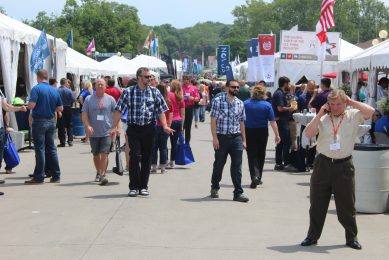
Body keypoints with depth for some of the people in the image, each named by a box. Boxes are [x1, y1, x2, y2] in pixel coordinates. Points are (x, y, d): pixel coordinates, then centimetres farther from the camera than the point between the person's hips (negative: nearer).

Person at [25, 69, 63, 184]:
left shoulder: (36, 89, -11)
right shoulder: (54, 90, 6)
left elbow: (31, 105, -20)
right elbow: (60, 108, 7)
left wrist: (28, 104, 2)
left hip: (39, 121, -5)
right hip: (51, 121, 5)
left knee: (40, 149, -2)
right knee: (51, 148, 11)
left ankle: (39, 177, 0)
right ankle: (56, 176, 14)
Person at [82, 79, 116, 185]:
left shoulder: (110, 99, 5)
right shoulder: (89, 99, 5)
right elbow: (84, 114, 1)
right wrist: (87, 126, -14)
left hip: (106, 132, -2)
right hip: (93, 132, 2)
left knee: (104, 154, -12)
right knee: (96, 155, 13)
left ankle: (103, 175, -12)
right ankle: (98, 173, 30)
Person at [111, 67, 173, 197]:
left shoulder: (155, 92, 6)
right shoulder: (128, 92, 1)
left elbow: (161, 111, 5)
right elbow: (118, 110, 0)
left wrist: (165, 126, -9)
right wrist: (114, 127, -7)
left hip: (149, 128, 2)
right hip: (134, 128, -2)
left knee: (146, 158, 7)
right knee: (135, 156, -9)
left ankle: (144, 186, 18)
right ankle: (134, 187, 0)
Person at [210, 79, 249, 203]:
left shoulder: (240, 103, 9)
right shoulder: (218, 101, -3)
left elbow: (241, 122, 14)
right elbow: (213, 120, -5)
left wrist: (244, 140, 11)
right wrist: (215, 138, -11)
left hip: (236, 138, 3)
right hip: (221, 137, -3)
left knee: (237, 166, -1)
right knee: (219, 164, 10)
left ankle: (238, 192, 2)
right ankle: (215, 188, 31)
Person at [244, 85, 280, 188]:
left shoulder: (245, 103, -5)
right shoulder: (267, 105, -6)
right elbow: (272, 121, -10)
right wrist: (277, 135, -6)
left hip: (249, 132, -1)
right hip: (262, 132, 1)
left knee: (252, 155, -1)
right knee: (261, 155, 15)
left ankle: (255, 176, -22)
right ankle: (258, 178, 24)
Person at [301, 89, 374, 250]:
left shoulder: (353, 116, 1)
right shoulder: (322, 118, 3)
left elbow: (370, 111, -15)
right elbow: (308, 134, -8)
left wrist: (351, 102, -8)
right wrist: (319, 114, -9)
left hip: (344, 166, -1)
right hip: (323, 164, 1)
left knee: (347, 205, 8)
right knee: (317, 204, 10)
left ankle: (351, 238, 23)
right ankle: (312, 236, 23)